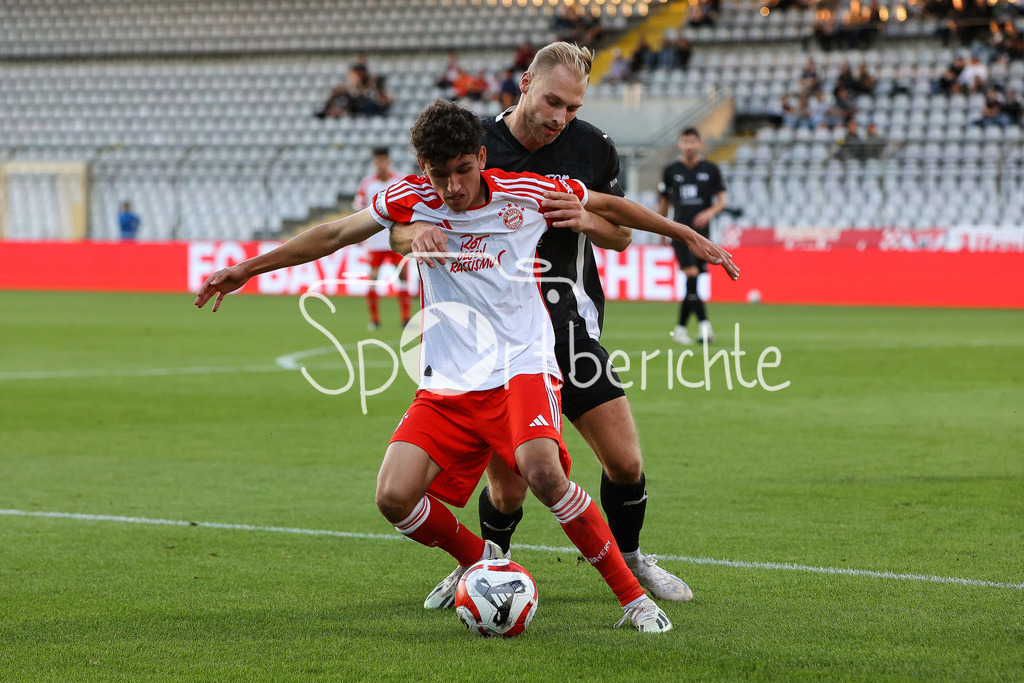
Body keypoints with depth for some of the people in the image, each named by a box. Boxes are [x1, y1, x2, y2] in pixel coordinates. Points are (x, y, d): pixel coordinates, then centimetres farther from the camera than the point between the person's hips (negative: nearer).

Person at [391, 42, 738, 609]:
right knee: (507, 489, -7)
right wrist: (417, 232, -31)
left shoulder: (592, 148, -1)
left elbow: (621, 232, 11)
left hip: (569, 325, 3)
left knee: (625, 462, -3)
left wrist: (585, 219, -13)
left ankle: (629, 558, 26)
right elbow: (398, 228, -6)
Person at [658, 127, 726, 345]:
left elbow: (721, 201, 6)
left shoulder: (711, 170, 6)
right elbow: (663, 202, 17)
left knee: (692, 285, 4)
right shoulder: (671, 170, 7)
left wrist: (710, 212, -14)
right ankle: (704, 326, -24)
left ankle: (680, 329, 17)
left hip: (702, 232, 2)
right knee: (691, 275, -19)